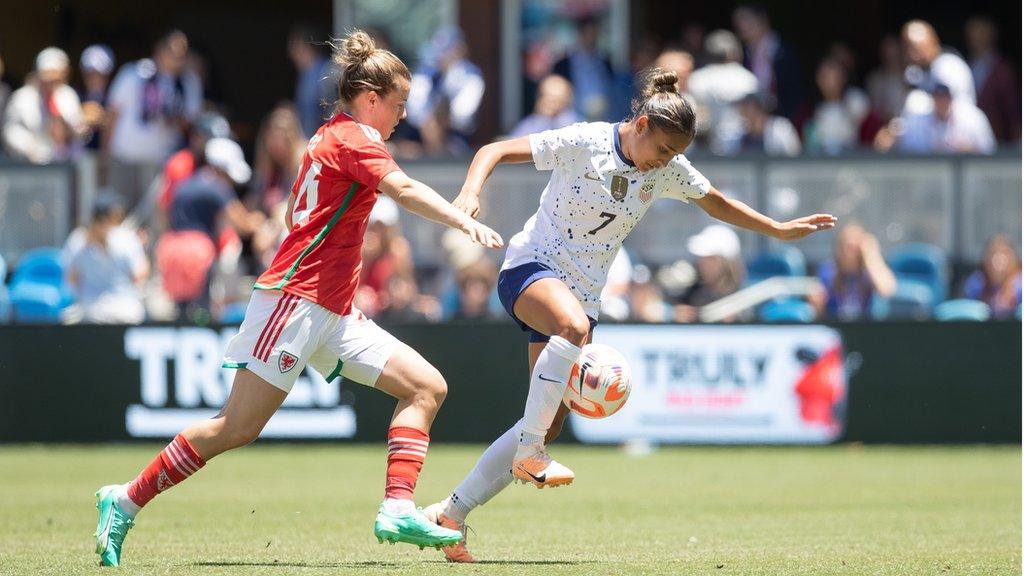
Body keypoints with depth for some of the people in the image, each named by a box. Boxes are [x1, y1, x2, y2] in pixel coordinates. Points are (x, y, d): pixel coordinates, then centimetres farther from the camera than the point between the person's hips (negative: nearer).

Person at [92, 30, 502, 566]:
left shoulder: (329, 137, 19)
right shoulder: (354, 139, -9)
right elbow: (404, 190, -27)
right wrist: (466, 221, -38)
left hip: (331, 313, 10)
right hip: (294, 299, -10)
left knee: (426, 386, -1)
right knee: (239, 426, -11)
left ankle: (397, 509, -12)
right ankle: (125, 501, 0)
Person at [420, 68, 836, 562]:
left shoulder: (669, 170, 3)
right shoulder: (584, 142, -13)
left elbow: (718, 205, 21)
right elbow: (496, 151, -12)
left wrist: (780, 230, 20)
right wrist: (471, 192, -30)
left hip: (582, 294, 6)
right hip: (531, 266, -6)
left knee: (550, 424, -3)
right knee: (573, 324, -41)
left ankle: (450, 513, 5)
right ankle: (529, 453, -33)